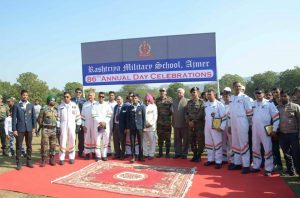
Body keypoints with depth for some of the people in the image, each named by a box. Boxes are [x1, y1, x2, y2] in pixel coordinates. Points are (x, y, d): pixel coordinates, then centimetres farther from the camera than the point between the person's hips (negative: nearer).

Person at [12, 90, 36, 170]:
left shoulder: (31, 105, 6)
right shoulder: (16, 106, -2)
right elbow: (13, 118, -3)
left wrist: (34, 127, 4)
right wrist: (14, 129, -7)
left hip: (29, 129, 3)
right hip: (20, 129, -2)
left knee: (29, 146, 9)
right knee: (18, 146, 1)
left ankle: (29, 161, 20)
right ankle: (18, 163, 10)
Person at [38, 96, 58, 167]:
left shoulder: (56, 110, 9)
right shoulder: (44, 109, -6)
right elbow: (39, 119, -1)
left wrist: (56, 126, 11)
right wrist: (43, 126, 5)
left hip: (54, 130, 5)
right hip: (46, 130, -4)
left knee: (53, 145, 7)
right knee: (44, 145, -3)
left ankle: (52, 159, 17)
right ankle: (43, 160, 6)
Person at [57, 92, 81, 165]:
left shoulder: (74, 105, 4)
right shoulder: (60, 106, 5)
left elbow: (78, 115, 7)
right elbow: (58, 117, 6)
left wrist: (78, 125, 2)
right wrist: (57, 126, 1)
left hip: (72, 125, 1)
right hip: (63, 125, 0)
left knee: (72, 141, 5)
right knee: (62, 141, -2)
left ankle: (71, 158, 15)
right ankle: (61, 158, 6)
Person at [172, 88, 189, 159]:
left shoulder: (187, 101, -5)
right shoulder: (174, 101, 11)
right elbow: (172, 112, 12)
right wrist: (173, 122, 9)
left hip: (184, 124, -4)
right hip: (176, 124, 4)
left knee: (185, 140, 5)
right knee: (177, 139, 10)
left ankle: (184, 153, 15)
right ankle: (177, 153, 20)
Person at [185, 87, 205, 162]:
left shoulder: (201, 102, -4)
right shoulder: (189, 102, 14)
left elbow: (201, 114, -13)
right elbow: (186, 113, 12)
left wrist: (194, 121, -14)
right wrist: (188, 121, -3)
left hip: (199, 124, -5)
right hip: (190, 125, 5)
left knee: (200, 141, 1)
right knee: (192, 141, 10)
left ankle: (199, 156, 12)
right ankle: (194, 155, 22)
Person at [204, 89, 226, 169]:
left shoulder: (219, 104, -10)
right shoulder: (205, 104, 10)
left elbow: (224, 117, -11)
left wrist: (221, 127, -15)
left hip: (216, 127, -6)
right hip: (207, 127, 7)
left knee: (217, 144, -2)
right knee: (208, 143, 13)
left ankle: (218, 161, 6)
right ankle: (210, 159, 25)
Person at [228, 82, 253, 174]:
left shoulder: (245, 97, -6)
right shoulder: (231, 98, 13)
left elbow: (250, 111, -7)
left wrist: (243, 117, -1)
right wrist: (230, 125, 15)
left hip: (242, 123, -7)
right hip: (233, 124, 7)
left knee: (243, 143, -3)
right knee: (235, 143, 13)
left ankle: (246, 165, 5)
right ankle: (237, 163, 24)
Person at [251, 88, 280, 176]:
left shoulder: (269, 103, -4)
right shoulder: (253, 104, 9)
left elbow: (276, 116, -6)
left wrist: (274, 129, -8)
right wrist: (251, 125, 13)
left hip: (265, 129, -5)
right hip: (255, 129, 5)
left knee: (267, 149, -1)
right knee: (255, 148, 11)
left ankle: (268, 169, 8)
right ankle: (256, 166, 23)